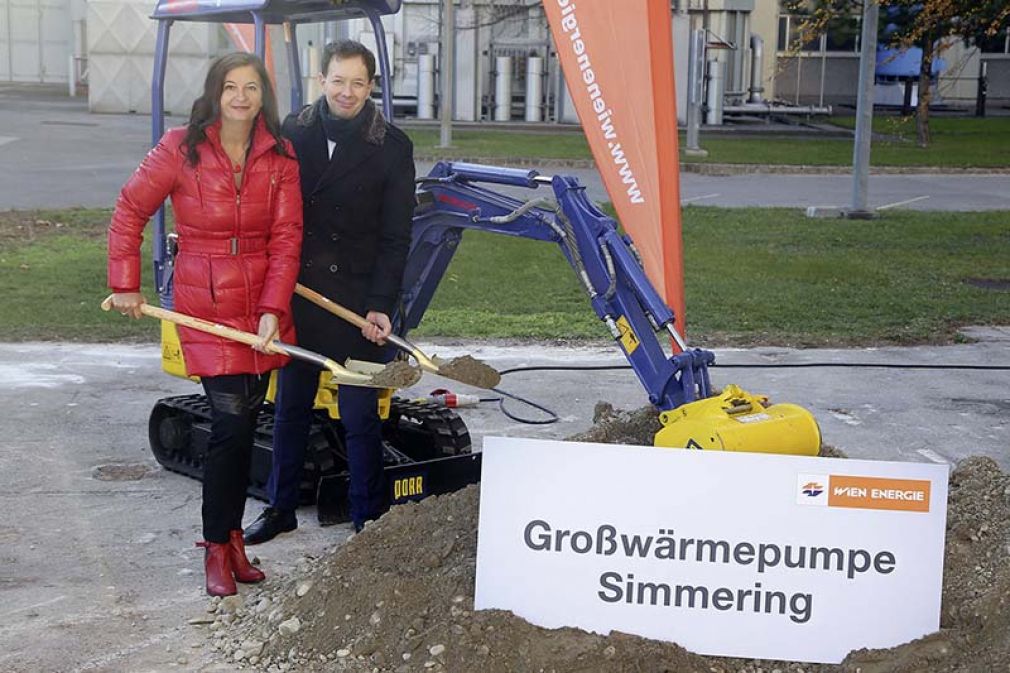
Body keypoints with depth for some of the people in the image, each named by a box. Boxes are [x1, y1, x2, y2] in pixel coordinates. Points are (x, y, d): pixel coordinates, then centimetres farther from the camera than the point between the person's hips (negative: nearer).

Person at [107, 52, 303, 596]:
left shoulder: (279, 155, 2)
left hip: (264, 302, 3)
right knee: (232, 422, -8)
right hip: (205, 301, -3)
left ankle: (231, 536, 22)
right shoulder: (181, 149, -6)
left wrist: (273, 310, -11)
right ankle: (218, 547, 6)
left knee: (244, 425, 9)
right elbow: (130, 210, 2)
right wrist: (125, 285, 0)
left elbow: (286, 236, -2)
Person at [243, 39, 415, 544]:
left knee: (360, 416, 3)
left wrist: (380, 306, -13)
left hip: (358, 301, -3)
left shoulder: (392, 148, -4)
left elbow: (394, 237, -5)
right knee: (289, 407, 15)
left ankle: (368, 520, 16)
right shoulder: (293, 133, 4)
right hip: (297, 294, 3)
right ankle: (281, 508, 29)